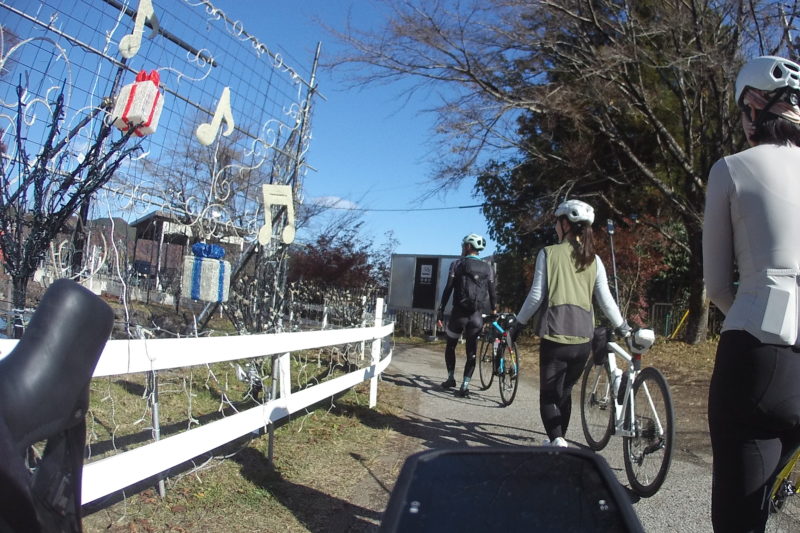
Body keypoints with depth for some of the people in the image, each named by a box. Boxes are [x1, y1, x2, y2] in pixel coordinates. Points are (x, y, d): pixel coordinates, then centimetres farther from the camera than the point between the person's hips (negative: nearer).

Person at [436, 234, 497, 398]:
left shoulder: (457, 264, -1)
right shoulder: (488, 268, 7)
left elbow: (448, 290, -5)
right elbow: (492, 292, 7)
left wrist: (440, 312, -3)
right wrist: (493, 311, 20)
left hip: (459, 312, -2)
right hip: (477, 315, 2)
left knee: (450, 346, 18)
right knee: (471, 351, 6)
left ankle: (451, 378, 22)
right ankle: (465, 386, 0)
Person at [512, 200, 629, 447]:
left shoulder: (548, 253, -3)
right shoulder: (593, 260, 8)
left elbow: (536, 295, -5)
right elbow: (606, 300, 7)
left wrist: (518, 324, 5)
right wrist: (623, 328, 20)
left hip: (555, 335, -4)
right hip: (583, 337, 4)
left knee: (548, 394, 5)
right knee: (565, 391, 20)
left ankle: (557, 440, -12)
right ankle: (558, 439, 28)